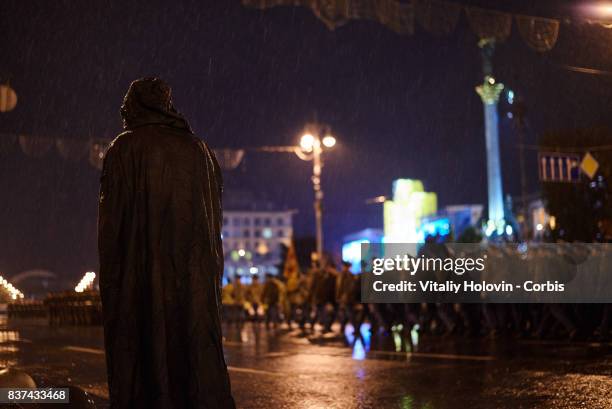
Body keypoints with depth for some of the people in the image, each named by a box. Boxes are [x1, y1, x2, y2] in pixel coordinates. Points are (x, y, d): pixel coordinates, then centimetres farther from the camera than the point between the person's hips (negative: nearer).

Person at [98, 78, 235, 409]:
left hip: (141, 277, -4)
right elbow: (215, 220, 12)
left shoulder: (124, 149, 1)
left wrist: (109, 281, -1)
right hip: (198, 278, 4)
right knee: (199, 359, 4)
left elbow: (111, 218, -5)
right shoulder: (200, 150, 13)